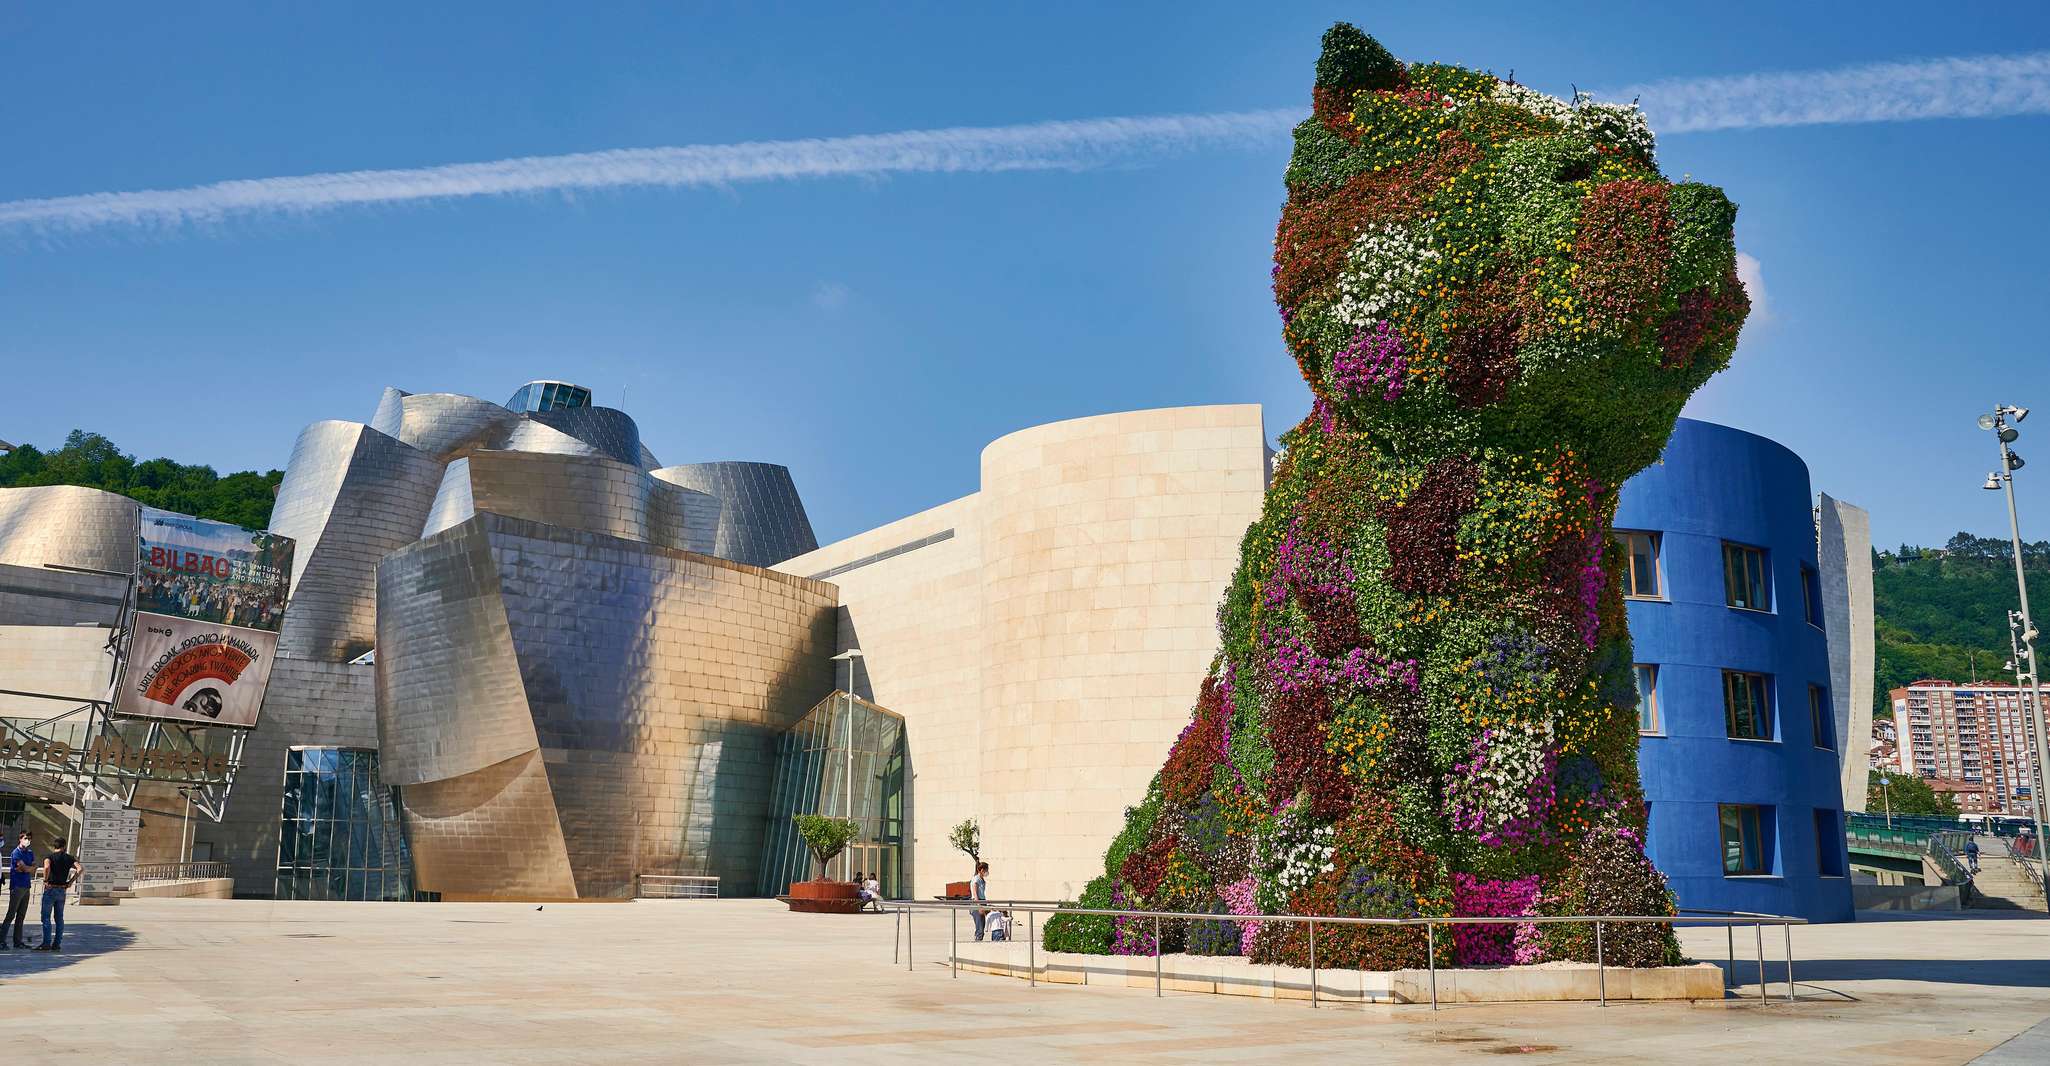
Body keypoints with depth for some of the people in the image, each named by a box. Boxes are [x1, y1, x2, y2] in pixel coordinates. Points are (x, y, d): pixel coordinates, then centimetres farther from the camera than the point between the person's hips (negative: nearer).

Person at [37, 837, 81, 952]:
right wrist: (71, 881, 0)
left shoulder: (49, 856, -5)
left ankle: (46, 943, -5)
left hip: (50, 889, -4)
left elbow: (47, 867, -28)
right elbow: (80, 868, -7)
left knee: (46, 917, 0)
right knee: (59, 918, 10)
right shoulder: (69, 858, 6)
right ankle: (57, 944, 10)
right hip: (62, 890, 4)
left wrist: (45, 880, -16)